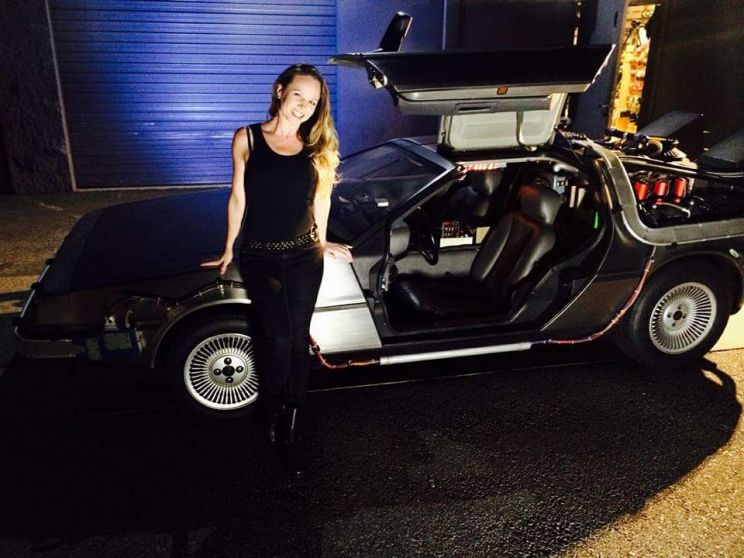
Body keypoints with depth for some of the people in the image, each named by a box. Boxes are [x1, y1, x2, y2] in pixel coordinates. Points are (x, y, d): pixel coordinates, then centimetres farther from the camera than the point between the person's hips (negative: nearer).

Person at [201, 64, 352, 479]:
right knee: (279, 339, -13)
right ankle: (272, 410, 18)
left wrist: (322, 242, 19)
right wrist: (229, 249, 8)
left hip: (304, 255, 2)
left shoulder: (317, 147, 3)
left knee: (298, 340, 1)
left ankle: (292, 433, 17)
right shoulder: (247, 139, -1)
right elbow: (238, 198, 4)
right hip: (260, 256, -1)